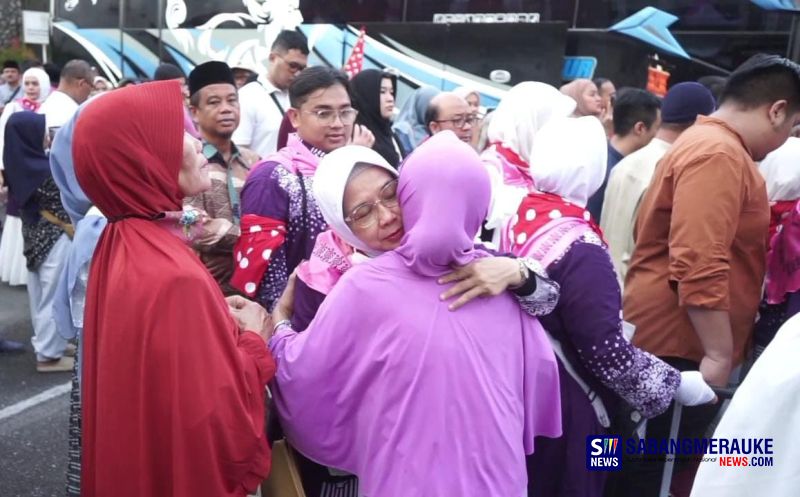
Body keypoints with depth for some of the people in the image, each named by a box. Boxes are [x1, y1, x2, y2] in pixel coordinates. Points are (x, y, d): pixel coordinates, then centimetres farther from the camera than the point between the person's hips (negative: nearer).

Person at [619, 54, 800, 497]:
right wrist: (720, 354, -21)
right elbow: (699, 265, -26)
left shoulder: (705, 143, 17)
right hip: (679, 347, -10)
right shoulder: (719, 154, -17)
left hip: (674, 340, 10)